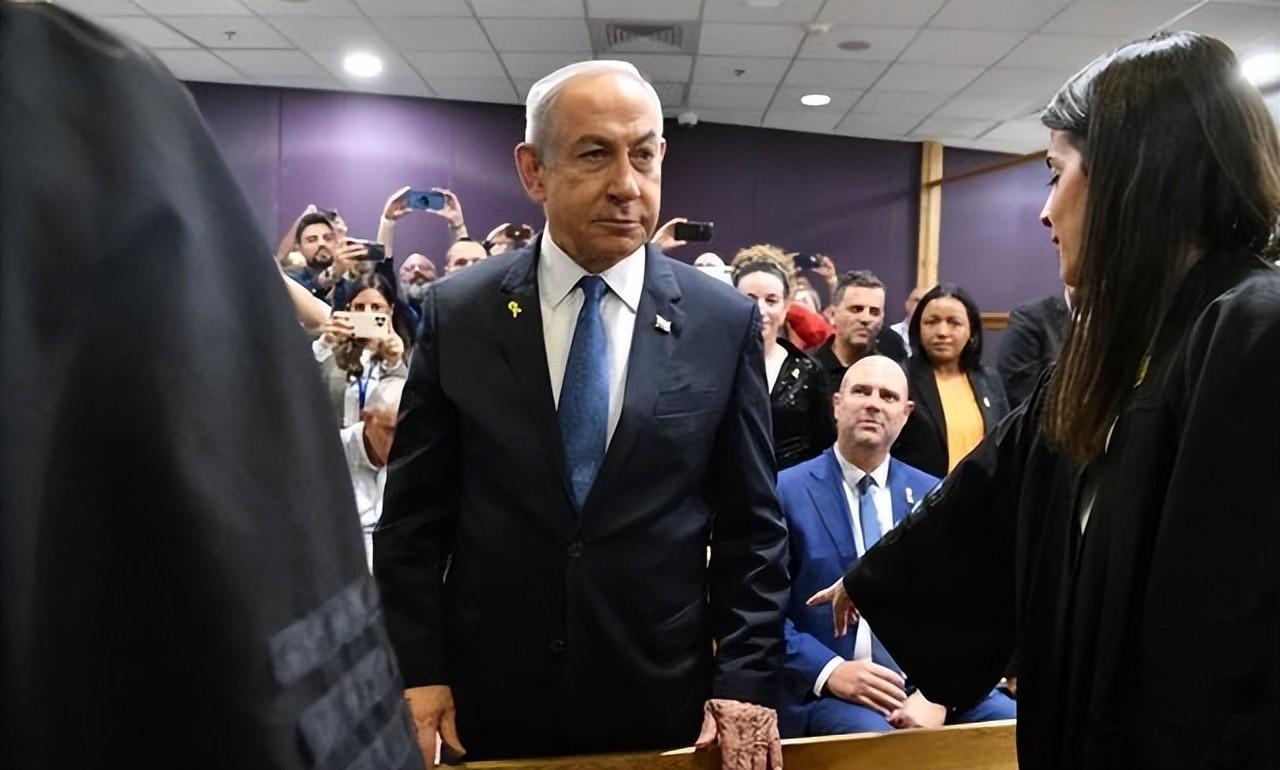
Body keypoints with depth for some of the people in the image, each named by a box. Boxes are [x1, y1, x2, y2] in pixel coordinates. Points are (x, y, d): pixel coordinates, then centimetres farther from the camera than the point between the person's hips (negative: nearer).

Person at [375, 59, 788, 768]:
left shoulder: (724, 322, -4)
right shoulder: (455, 313, -4)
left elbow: (752, 527, -1)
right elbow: (413, 514, -1)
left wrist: (745, 681, -5)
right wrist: (418, 672, -5)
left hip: (662, 704, 0)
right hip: (489, 700, 1)